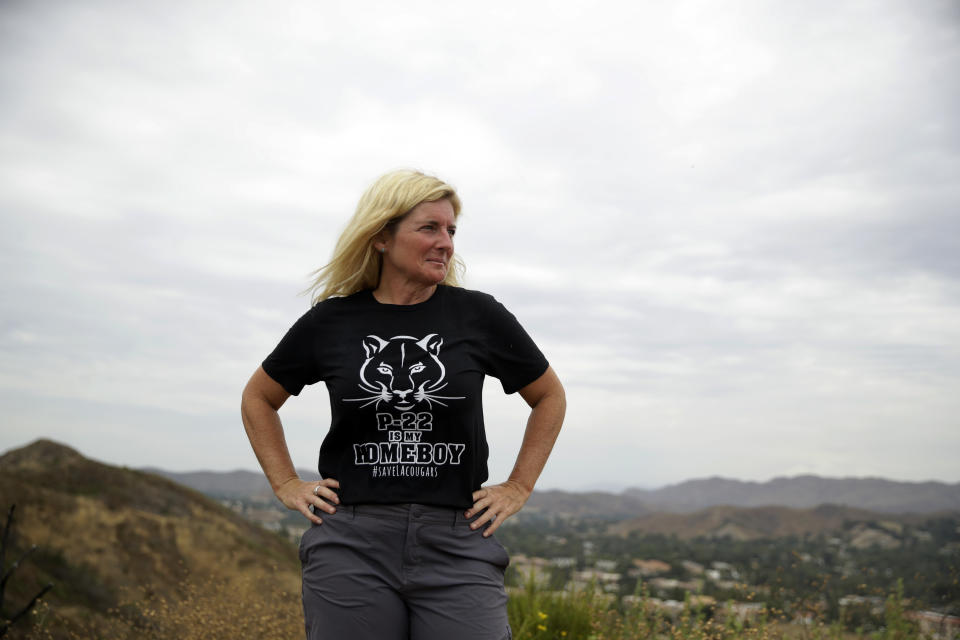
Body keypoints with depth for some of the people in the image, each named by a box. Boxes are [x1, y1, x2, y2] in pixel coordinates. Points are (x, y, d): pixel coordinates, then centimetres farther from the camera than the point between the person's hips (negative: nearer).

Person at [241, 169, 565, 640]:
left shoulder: (478, 315, 2)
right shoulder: (331, 321, 4)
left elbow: (549, 397, 16)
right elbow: (258, 399, 19)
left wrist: (519, 487, 9)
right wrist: (286, 485, 10)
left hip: (458, 547, 0)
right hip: (350, 547, 1)